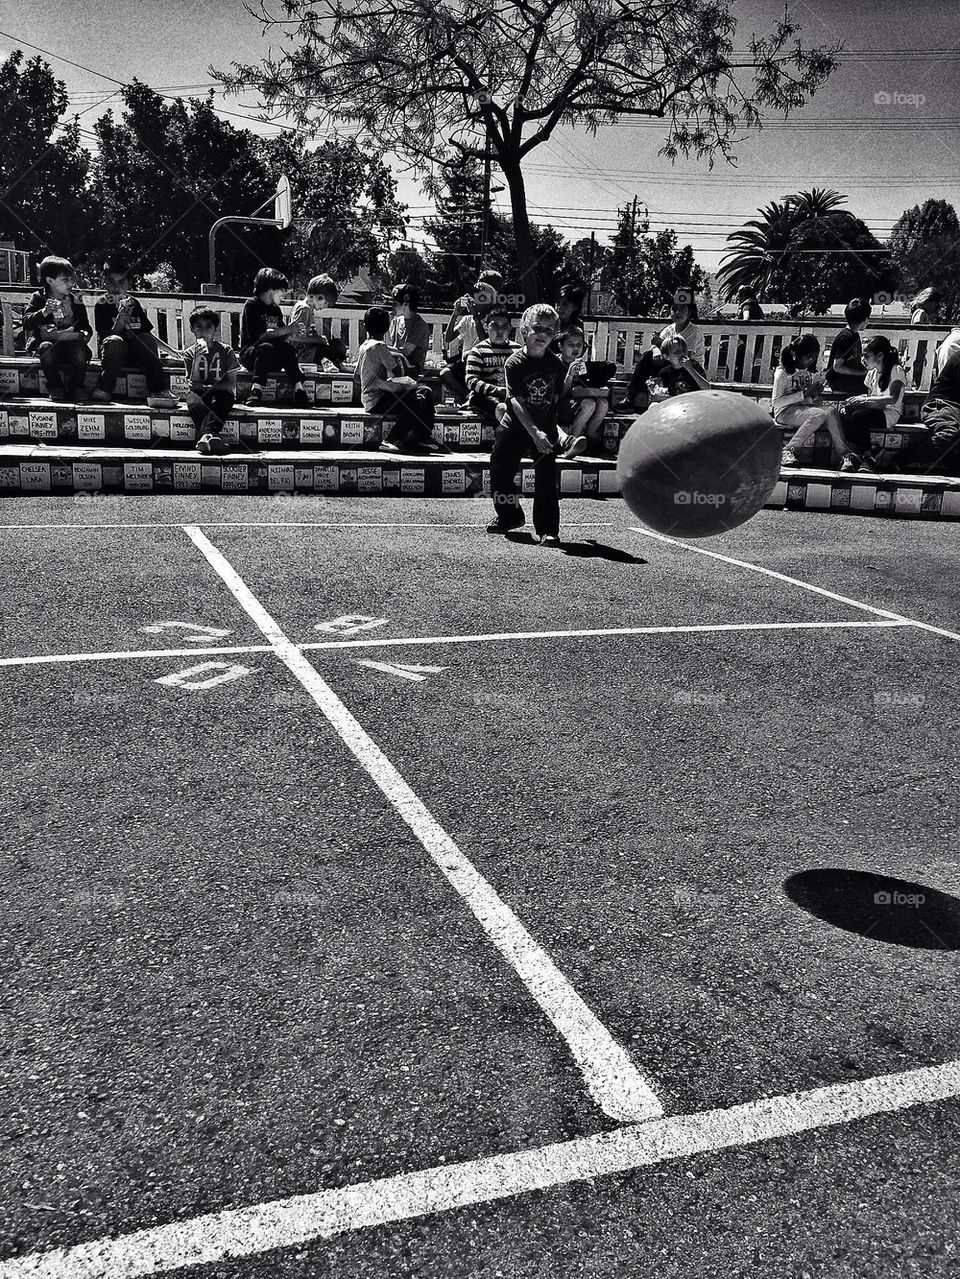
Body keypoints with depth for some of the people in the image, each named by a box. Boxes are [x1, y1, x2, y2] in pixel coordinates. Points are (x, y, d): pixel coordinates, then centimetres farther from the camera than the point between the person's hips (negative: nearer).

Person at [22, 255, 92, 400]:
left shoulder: (76, 300, 12)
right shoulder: (39, 298, 4)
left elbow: (86, 326, 12)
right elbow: (26, 322, -8)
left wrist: (84, 333, -13)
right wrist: (44, 312, -25)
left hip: (71, 342, 1)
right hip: (47, 340, -1)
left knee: (80, 351, -32)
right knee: (46, 348, -36)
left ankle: (75, 388, -11)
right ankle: (55, 388, -18)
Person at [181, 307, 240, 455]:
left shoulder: (226, 351, 3)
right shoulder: (190, 353, 5)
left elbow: (231, 384, 0)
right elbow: (194, 383, -7)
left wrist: (212, 387, -15)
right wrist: (198, 357, -18)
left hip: (221, 394, 0)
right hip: (199, 394, 1)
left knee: (223, 398, -35)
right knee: (192, 398, -34)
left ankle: (206, 436, -52)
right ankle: (212, 436, -56)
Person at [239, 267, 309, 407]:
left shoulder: (276, 309, 17)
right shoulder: (251, 305, -4)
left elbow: (281, 337, 15)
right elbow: (258, 334, -16)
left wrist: (292, 333, -5)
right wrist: (288, 329, -13)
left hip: (272, 359, 5)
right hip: (249, 352, -5)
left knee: (287, 347, -24)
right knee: (266, 347, -36)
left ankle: (298, 388, -36)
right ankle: (257, 389, -42)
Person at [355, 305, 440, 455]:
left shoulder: (363, 346, 11)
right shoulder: (379, 346, -16)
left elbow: (356, 376, 18)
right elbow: (397, 373, -18)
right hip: (377, 401, -10)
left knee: (425, 392, 11)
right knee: (417, 403, -25)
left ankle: (424, 438, 5)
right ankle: (391, 441, -18)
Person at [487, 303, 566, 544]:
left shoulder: (557, 365, -3)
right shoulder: (514, 363, -12)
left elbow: (556, 398, 7)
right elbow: (516, 401, -21)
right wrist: (534, 432, -29)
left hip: (545, 428, 0)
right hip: (515, 426, 0)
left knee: (546, 478, -9)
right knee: (500, 471, 7)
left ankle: (548, 529, -4)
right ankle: (509, 516, 30)